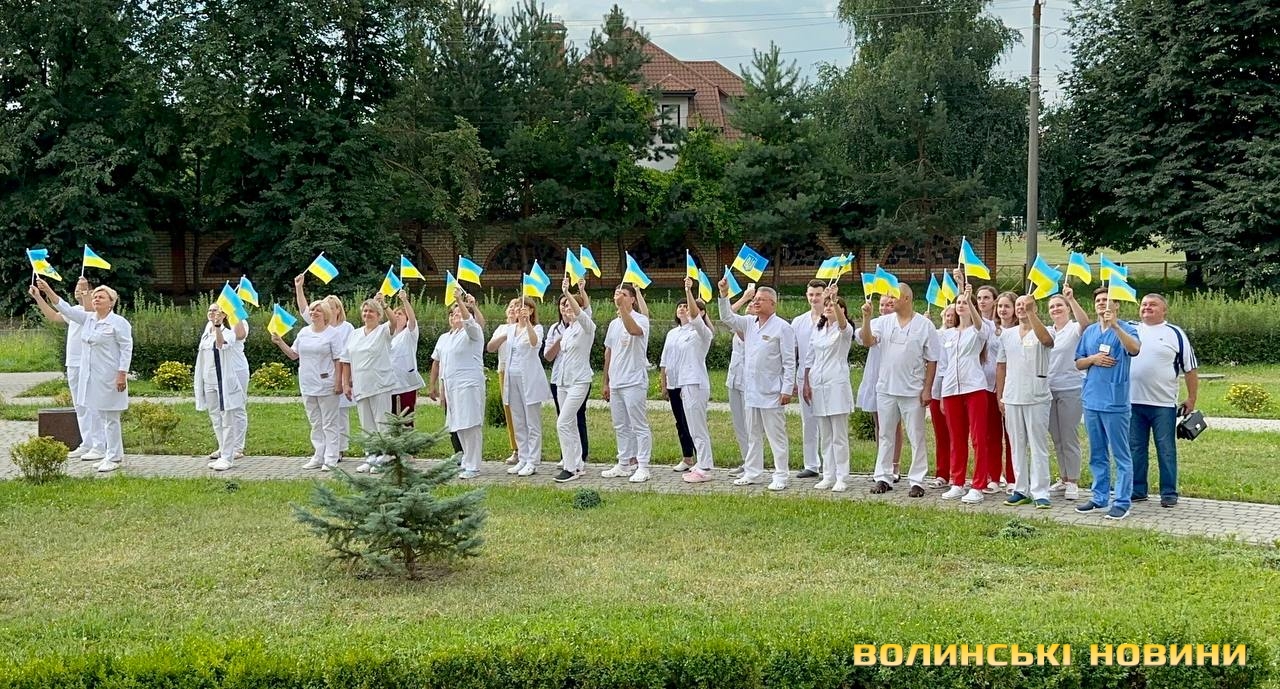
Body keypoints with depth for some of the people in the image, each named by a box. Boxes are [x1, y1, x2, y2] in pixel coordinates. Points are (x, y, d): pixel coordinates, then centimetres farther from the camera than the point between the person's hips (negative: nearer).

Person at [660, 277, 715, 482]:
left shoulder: (702, 333, -5)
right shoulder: (672, 333, 17)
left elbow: (694, 316, -26)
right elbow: (664, 361, 19)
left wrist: (689, 291, -33)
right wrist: (663, 385, 15)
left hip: (693, 383, -8)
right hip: (674, 383, 8)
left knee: (696, 426, -10)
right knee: (681, 423, 16)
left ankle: (704, 467, -9)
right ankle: (688, 459, 28)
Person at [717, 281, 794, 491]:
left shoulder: (782, 327, -8)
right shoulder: (749, 323, 11)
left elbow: (789, 362, -10)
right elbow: (727, 318, 9)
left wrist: (787, 389, -15)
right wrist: (724, 295, -6)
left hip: (771, 393, -7)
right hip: (751, 391, 7)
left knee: (776, 436, -1)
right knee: (753, 435, 14)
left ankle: (781, 476, 4)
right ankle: (752, 473, 22)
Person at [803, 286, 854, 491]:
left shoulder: (844, 330, -3)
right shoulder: (817, 329, 14)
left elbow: (842, 322, -29)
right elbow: (809, 358, 15)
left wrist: (834, 300, -46)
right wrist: (806, 384, 7)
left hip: (837, 385, -6)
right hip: (818, 385, 6)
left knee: (839, 436, -4)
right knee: (824, 436, 10)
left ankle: (842, 478, 0)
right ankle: (828, 476, 15)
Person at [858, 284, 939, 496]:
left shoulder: (925, 325, -3)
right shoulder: (884, 322, 5)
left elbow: (932, 361, -1)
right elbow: (868, 341, -9)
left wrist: (927, 389, -6)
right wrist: (866, 318, -20)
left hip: (913, 391, -3)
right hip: (886, 389, 3)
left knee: (916, 438, 2)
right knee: (885, 435, 10)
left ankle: (917, 481, 7)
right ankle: (883, 478, 18)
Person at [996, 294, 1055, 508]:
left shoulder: (1042, 332, -2)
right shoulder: (1007, 334, 12)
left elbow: (1046, 339, -28)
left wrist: (1030, 312, -31)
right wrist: (1000, 395, 10)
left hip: (1037, 397, -5)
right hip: (1012, 398, 5)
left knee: (1039, 446, -2)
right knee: (1017, 446, 9)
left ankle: (1040, 492, 1)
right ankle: (1021, 490, 16)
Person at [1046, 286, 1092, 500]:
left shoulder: (1075, 330, -5)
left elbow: (1085, 323, -28)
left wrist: (1072, 299, -36)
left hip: (1071, 390, -6)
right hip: (1049, 390, 6)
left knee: (1069, 438, -3)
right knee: (1057, 439, 11)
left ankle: (1073, 482, 4)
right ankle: (1063, 479, 21)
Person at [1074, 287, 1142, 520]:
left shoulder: (1125, 329, -5)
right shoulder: (1089, 332, 12)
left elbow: (1135, 349, -26)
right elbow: (1078, 363, 15)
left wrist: (1115, 325, -36)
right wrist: (1093, 359, -5)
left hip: (1115, 402, -6)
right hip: (1092, 400, 6)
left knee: (1121, 455, -2)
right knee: (1097, 454, 13)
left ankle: (1122, 503, 1)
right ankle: (1099, 498, 22)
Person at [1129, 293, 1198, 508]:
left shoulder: (1175, 334, 3)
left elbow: (1190, 368, 5)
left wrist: (1191, 399, 3)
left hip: (1164, 404, -2)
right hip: (1133, 402, 3)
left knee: (1166, 450, 3)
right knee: (1135, 448, 8)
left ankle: (1169, 493, 9)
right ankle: (1137, 490, 17)